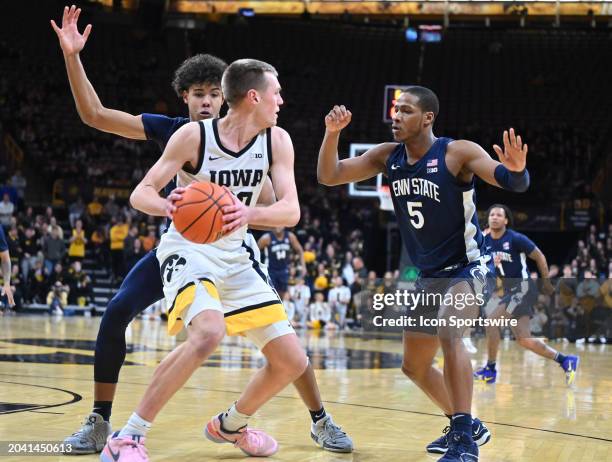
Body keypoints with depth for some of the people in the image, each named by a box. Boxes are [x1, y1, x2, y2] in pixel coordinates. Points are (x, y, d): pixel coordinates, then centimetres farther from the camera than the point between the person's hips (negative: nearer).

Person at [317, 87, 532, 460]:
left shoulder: (458, 153, -18)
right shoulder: (387, 157, -1)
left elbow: (514, 183, -27)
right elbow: (328, 176, -1)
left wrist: (516, 170, -50)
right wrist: (333, 133, -18)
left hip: (467, 268, -8)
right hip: (429, 275, 8)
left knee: (449, 335, -33)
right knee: (414, 365, 13)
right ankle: (469, 426, 33)